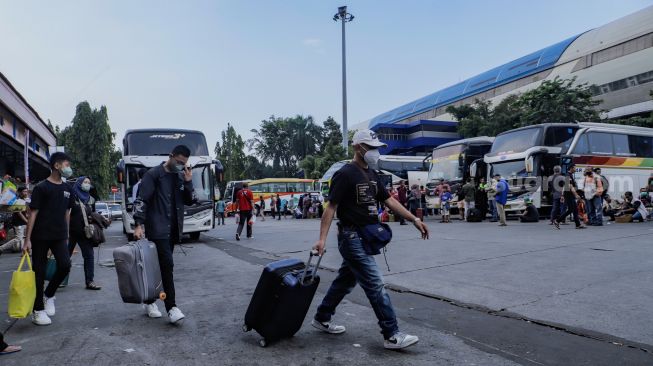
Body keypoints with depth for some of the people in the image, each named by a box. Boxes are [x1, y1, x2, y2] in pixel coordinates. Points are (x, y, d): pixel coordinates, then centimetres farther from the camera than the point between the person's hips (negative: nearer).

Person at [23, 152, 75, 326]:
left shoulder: (67, 189, 10)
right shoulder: (41, 187, -6)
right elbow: (33, 213, -8)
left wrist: (66, 236, 16)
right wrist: (27, 239, -11)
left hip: (59, 236, 4)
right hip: (40, 236, -4)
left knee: (65, 265, -10)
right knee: (39, 272, 3)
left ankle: (49, 295, 17)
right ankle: (38, 310, 15)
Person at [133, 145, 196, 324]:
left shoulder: (181, 177, 12)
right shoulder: (153, 174, -6)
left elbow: (190, 201, 8)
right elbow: (141, 200, -10)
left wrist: (188, 182, -6)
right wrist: (138, 225, -19)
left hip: (173, 229, 6)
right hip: (157, 228, -6)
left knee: (161, 265, 12)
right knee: (167, 264, -13)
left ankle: (150, 300, 26)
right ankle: (171, 308, -10)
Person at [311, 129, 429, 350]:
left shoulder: (371, 174, 12)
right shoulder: (345, 174, -13)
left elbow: (389, 200, 12)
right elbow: (331, 207, -16)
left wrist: (414, 219, 6)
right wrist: (322, 239, -23)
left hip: (366, 238, 9)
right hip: (352, 238, -9)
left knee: (345, 281, 17)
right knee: (376, 285, -6)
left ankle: (321, 319, 32)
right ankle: (392, 336, 3)